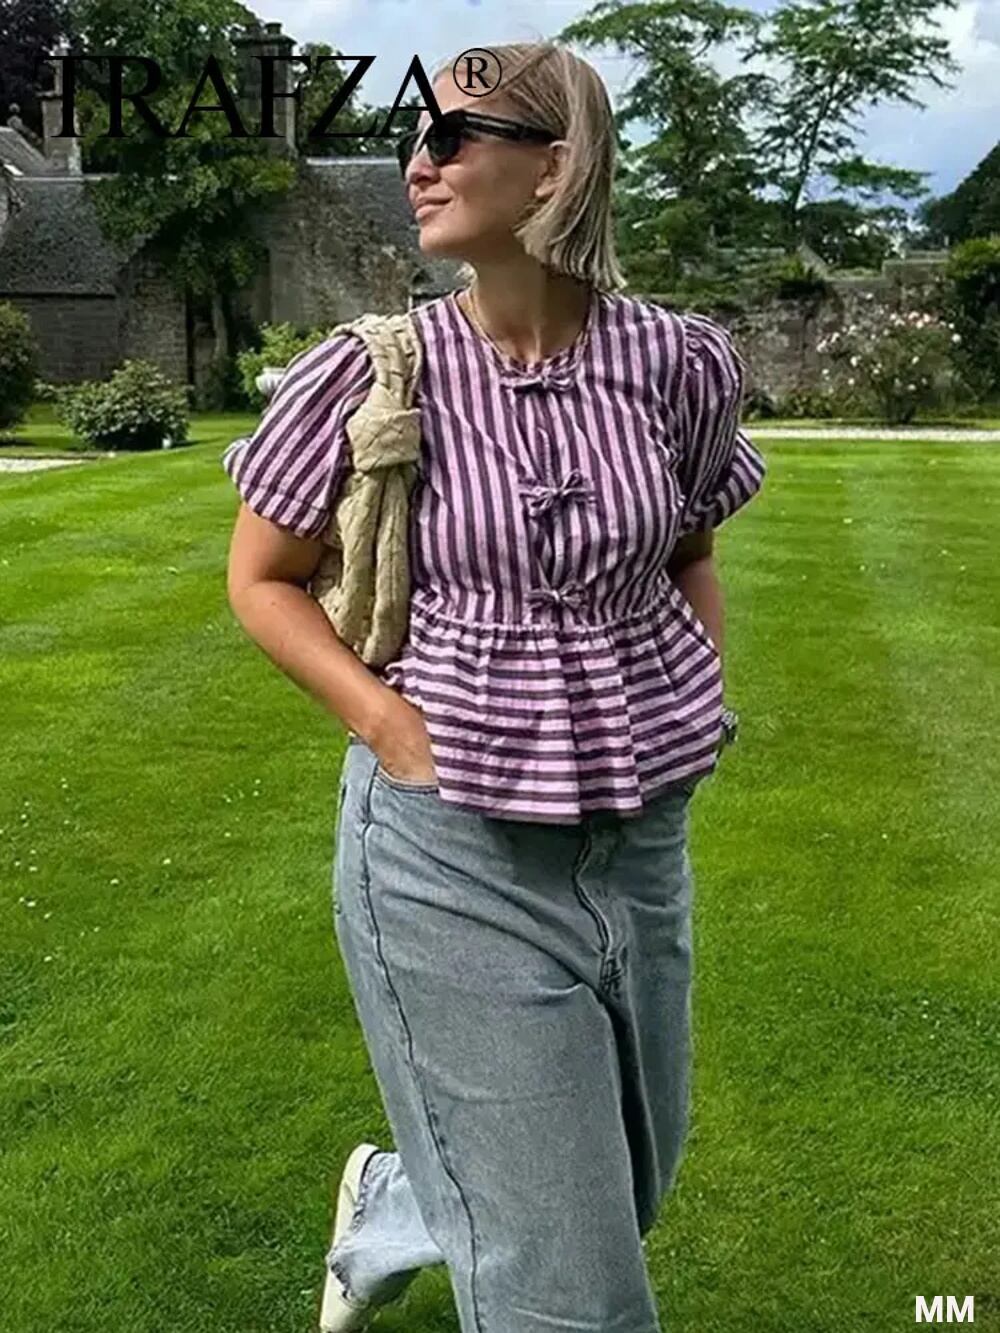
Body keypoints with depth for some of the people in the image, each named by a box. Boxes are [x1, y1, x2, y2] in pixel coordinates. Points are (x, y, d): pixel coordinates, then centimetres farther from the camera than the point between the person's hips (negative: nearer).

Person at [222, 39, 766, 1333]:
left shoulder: (676, 363, -5)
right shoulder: (375, 372, -11)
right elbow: (260, 579, 1)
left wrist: (693, 711, 1)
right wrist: (388, 725, -12)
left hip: (639, 834, 4)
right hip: (454, 845, -4)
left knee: (626, 1181, 24)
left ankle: (385, 1212, 51)